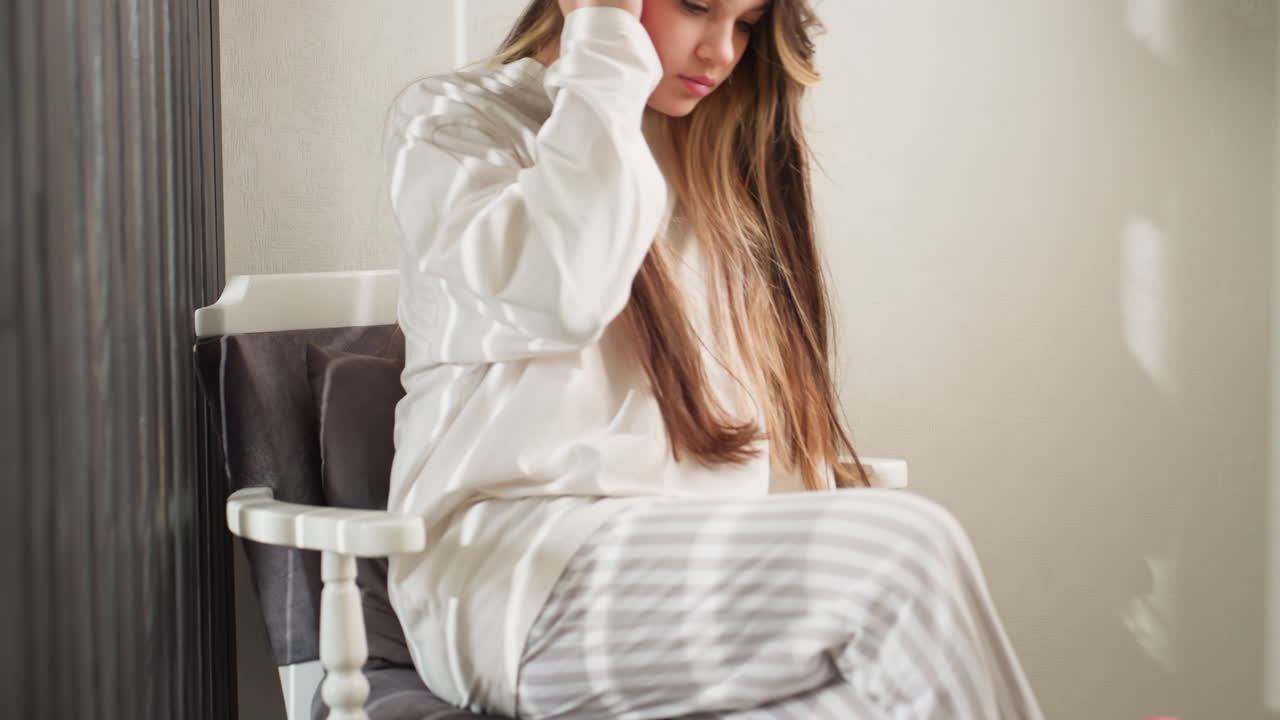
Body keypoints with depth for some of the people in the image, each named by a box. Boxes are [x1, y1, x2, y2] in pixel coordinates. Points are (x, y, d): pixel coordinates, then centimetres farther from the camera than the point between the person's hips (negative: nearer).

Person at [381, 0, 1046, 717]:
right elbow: (564, 294, -17)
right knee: (907, 551, -27)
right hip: (514, 568, -5)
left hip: (711, 557, 5)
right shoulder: (451, 120, 4)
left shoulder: (709, 162, 23)